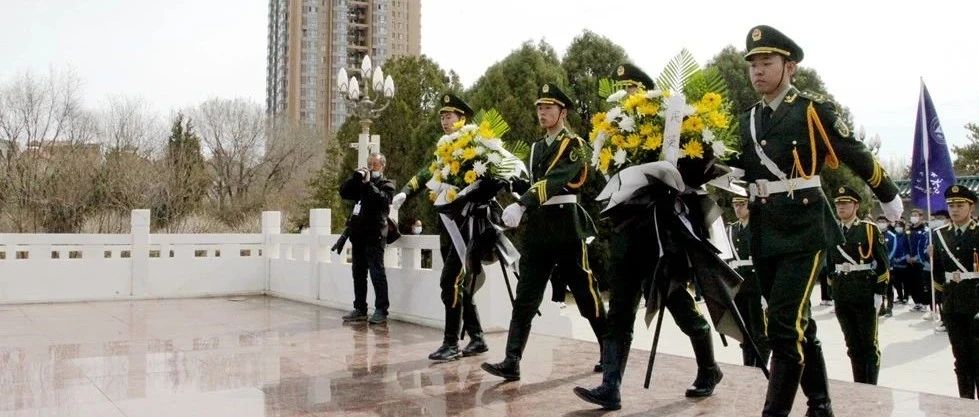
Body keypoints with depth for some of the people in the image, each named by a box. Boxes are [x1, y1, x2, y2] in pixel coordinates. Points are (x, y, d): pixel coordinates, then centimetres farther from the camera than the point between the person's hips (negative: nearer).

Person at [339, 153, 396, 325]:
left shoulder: (386, 184, 3)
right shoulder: (361, 183, 20)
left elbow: (382, 199, -17)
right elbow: (344, 193, 9)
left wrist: (368, 183, -14)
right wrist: (355, 176, -1)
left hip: (374, 236, -7)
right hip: (358, 235, 7)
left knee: (377, 273, -8)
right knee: (358, 274, 9)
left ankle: (381, 310, -5)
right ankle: (360, 309, 16)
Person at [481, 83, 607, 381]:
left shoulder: (574, 145, -6)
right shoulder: (536, 148, 17)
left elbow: (553, 182, -22)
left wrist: (520, 206, -33)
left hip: (567, 227, -6)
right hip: (536, 228, 6)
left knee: (586, 295, 5)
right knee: (525, 297, -1)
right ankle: (511, 363, -2)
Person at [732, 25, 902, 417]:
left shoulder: (813, 108, -4)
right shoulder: (747, 120, 13)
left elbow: (856, 155, 4)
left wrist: (889, 197, 13)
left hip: (804, 231, -6)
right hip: (764, 235, 6)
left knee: (784, 326, -13)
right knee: (797, 324, 16)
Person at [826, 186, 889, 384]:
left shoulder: (870, 229, -3)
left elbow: (883, 264, -5)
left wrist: (879, 293, -10)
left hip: (866, 296, -4)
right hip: (842, 298, 4)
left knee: (869, 344, 4)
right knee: (852, 345, 11)